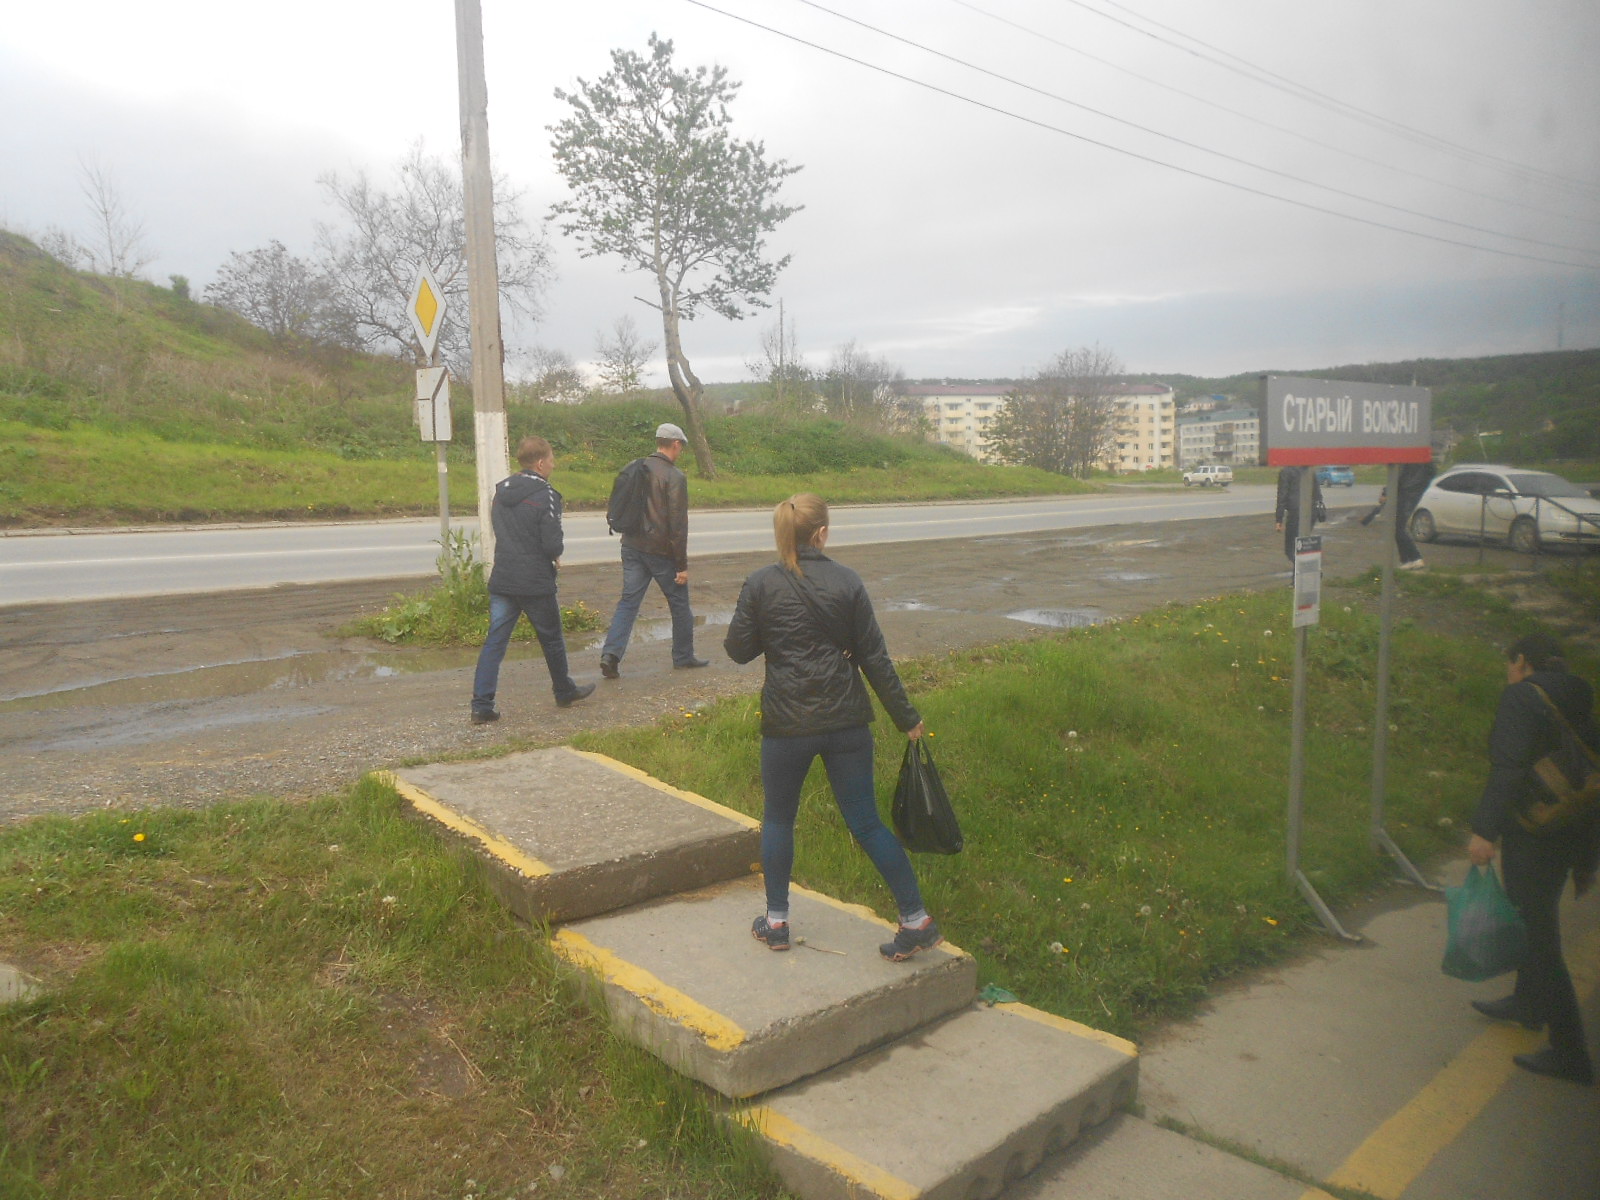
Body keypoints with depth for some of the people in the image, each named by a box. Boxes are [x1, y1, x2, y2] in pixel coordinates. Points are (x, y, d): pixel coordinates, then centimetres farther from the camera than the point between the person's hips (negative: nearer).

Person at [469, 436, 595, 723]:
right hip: (536, 583, -5)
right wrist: (555, 557, 5)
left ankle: (482, 705, -1)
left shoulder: (501, 491, 7)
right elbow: (553, 544, -20)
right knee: (552, 639, 14)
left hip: (501, 579, 5)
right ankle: (565, 691, 32)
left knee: (494, 641, 4)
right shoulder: (545, 495, -15)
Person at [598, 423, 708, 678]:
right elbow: (678, 525, -15)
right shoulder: (675, 477, -13)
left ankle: (611, 654, -8)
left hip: (631, 548, 6)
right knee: (679, 603, 11)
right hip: (661, 550, -6)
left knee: (628, 601, 6)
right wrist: (682, 565, -12)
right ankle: (683, 656, 22)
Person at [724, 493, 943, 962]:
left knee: (778, 819, 18)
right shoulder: (847, 582, -4)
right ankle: (916, 920, 13)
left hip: (786, 724, -1)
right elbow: (874, 656, -2)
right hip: (846, 721, 1)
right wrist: (905, 716, 5)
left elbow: (738, 650, -1)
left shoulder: (760, 585, -6)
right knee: (866, 822, 10)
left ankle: (776, 922, 25)